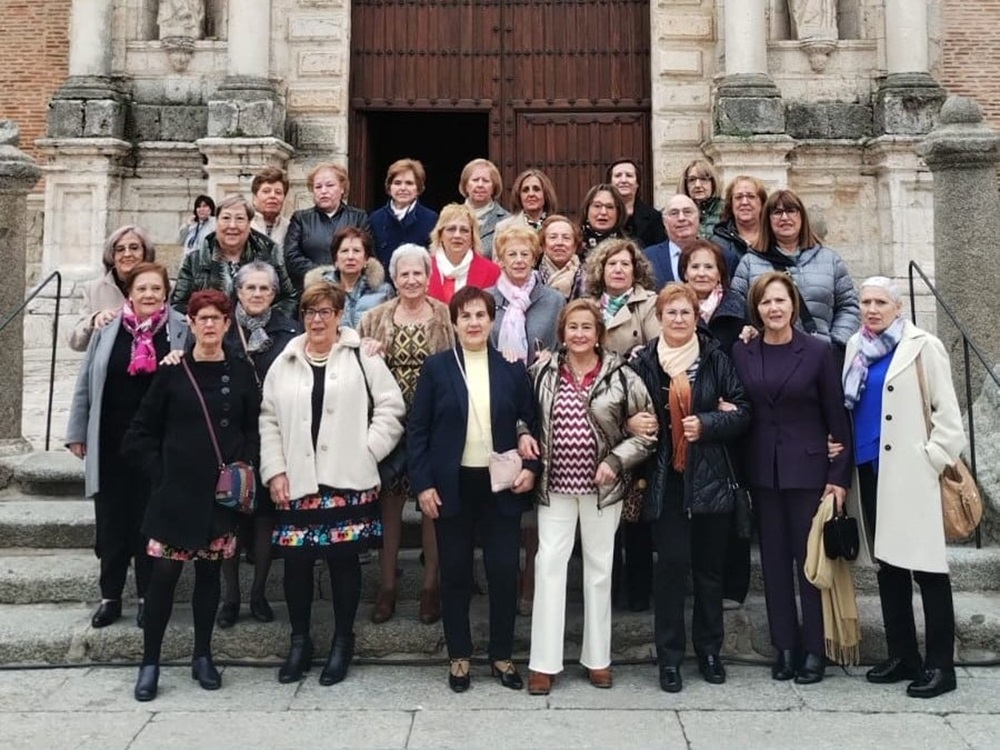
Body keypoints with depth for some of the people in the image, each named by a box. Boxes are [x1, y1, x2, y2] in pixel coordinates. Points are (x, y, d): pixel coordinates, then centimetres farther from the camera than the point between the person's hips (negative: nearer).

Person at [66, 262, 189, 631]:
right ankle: (110, 597, 23)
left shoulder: (181, 330, -3)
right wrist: (77, 432, 6)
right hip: (111, 442, 2)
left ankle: (147, 597, 21)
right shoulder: (108, 327, 2)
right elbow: (85, 383, 7)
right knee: (112, 521, 10)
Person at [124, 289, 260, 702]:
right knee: (164, 573, -1)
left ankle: (202, 656, 22)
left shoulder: (241, 371, 3)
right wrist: (160, 471, -4)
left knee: (209, 572, 10)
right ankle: (150, 662, 11)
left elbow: (254, 429, 5)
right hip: (177, 490, -1)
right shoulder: (173, 371, 1)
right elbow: (141, 432, 4)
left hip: (223, 491, 1)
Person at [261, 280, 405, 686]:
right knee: (296, 563, 7)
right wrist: (275, 471, 2)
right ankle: (299, 642, 24)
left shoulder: (362, 357, 1)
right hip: (296, 484, 3)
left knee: (344, 561, 5)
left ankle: (343, 643, 21)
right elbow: (269, 421, 10)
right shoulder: (285, 362, 11)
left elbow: (391, 409, -1)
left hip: (347, 483, -3)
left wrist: (366, 451, -8)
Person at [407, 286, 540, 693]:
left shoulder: (512, 368, 3)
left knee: (505, 571, 5)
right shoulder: (436, 367, -1)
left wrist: (531, 467, -6)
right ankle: (459, 656, 24)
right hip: (452, 485, -1)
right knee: (455, 573, 8)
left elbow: (530, 423, 8)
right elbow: (417, 429, -2)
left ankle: (502, 655, 22)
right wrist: (422, 484, -8)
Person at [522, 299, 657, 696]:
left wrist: (616, 460, -12)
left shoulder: (621, 377, -4)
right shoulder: (543, 373, 1)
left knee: (599, 566, 10)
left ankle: (597, 656, 24)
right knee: (549, 563, -1)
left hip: (602, 485, -1)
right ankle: (544, 661, 8)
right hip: (555, 484, 1)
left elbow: (646, 431, -1)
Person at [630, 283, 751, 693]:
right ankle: (669, 657, 9)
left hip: (710, 478, 1)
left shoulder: (716, 358, 2)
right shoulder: (644, 362, 1)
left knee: (709, 566, 10)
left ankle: (709, 650, 26)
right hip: (665, 479, -1)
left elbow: (743, 412, 0)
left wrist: (707, 424, -14)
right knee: (672, 563, -3)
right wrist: (638, 424, -11)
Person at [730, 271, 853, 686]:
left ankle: (814, 649, 15)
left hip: (808, 468, -3)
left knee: (810, 558, 3)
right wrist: (737, 470, -6)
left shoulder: (817, 351, -4)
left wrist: (840, 476, -6)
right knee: (774, 559, 9)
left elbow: (837, 418, -3)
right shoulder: (741, 352, 4)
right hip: (762, 470, 3)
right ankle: (785, 646, 19)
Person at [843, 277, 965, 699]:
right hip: (870, 468, 6)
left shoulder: (922, 347, -4)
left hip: (910, 471, -6)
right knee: (888, 564, 11)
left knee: (927, 566, -4)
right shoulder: (856, 348, 13)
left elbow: (946, 410, -8)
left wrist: (934, 458, -13)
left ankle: (940, 665, 4)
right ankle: (902, 655, 21)